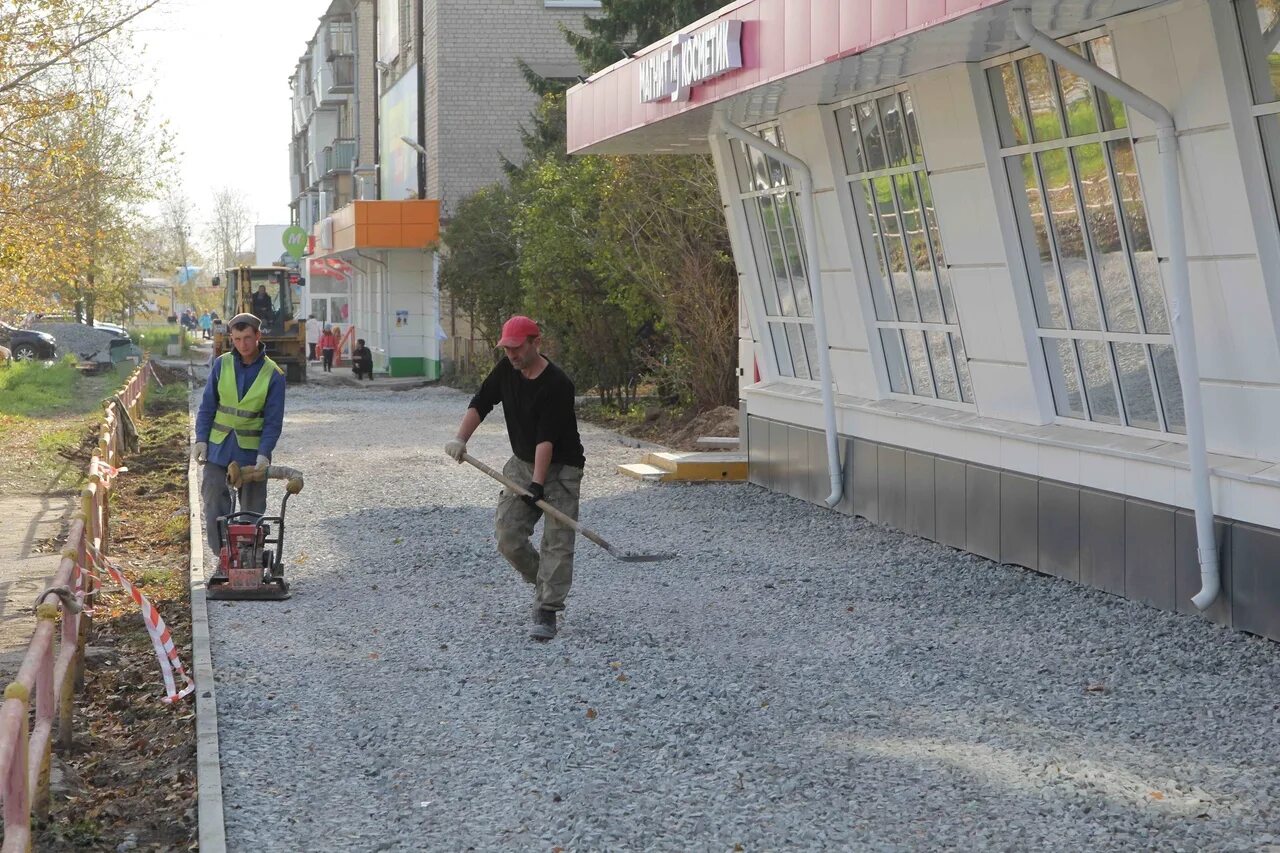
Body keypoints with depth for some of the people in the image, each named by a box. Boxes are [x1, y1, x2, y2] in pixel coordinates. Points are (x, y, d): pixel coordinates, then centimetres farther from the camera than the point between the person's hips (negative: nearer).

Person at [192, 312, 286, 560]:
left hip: (252, 451, -2)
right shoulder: (221, 365, 1)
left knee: (252, 509, 5)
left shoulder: (273, 375, -5)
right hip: (218, 447, 2)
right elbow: (208, 405, 6)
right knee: (214, 503, -1)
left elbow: (273, 420, -7)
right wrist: (201, 439, -3)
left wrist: (264, 453, -17)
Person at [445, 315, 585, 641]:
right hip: (522, 462, 7)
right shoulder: (506, 370, -2)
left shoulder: (557, 385, -24)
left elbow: (546, 439, -29)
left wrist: (537, 483, -32)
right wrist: (460, 438, -13)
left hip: (560, 467, -6)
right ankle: (543, 584, 20)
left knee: (557, 541, -12)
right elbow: (480, 404, 4)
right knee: (508, 535, -2)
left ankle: (546, 613, -12)